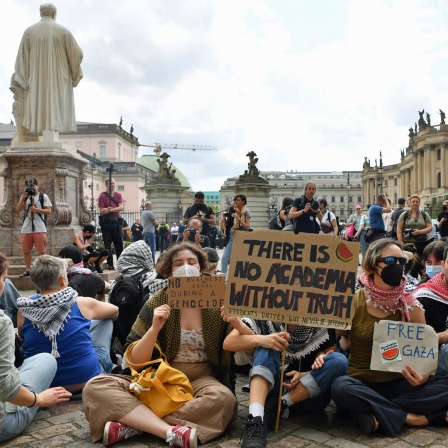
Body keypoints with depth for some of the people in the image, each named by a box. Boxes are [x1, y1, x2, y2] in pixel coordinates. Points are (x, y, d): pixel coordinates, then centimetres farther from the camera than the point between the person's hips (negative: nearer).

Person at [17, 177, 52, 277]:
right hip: (26, 228, 5)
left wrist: (36, 209, -14)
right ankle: (27, 270, 16)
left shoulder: (43, 196, 2)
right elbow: (18, 210, 6)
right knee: (26, 250, 7)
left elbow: (49, 211, -4)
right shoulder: (25, 196, 16)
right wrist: (23, 197, -2)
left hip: (39, 228, -4)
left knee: (41, 251, -3)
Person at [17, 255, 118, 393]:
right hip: (88, 379, -2)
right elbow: (114, 311, 10)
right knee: (105, 319, 17)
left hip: (41, 384, 3)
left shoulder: (24, 309, -9)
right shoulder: (82, 304, -11)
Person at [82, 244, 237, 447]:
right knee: (95, 387, -21)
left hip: (201, 379, 0)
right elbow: (135, 360, -5)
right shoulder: (157, 303, -1)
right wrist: (155, 328, -21)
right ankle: (171, 431, -35)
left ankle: (132, 425, -27)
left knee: (224, 398, -35)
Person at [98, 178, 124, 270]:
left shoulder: (118, 195, 7)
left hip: (116, 221, 3)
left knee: (119, 243, 4)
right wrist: (107, 210, -30)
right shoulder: (102, 196, -2)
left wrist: (112, 209, -22)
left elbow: (121, 207, -6)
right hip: (106, 222, -3)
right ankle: (110, 264, 4)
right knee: (107, 244, 0)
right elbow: (102, 211, -8)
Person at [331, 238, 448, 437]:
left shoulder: (410, 305, 0)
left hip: (398, 384, 2)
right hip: (361, 383, -2)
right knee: (340, 387, -36)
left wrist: (423, 376, -18)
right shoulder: (353, 302, -6)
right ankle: (410, 417, -20)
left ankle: (378, 413, -20)